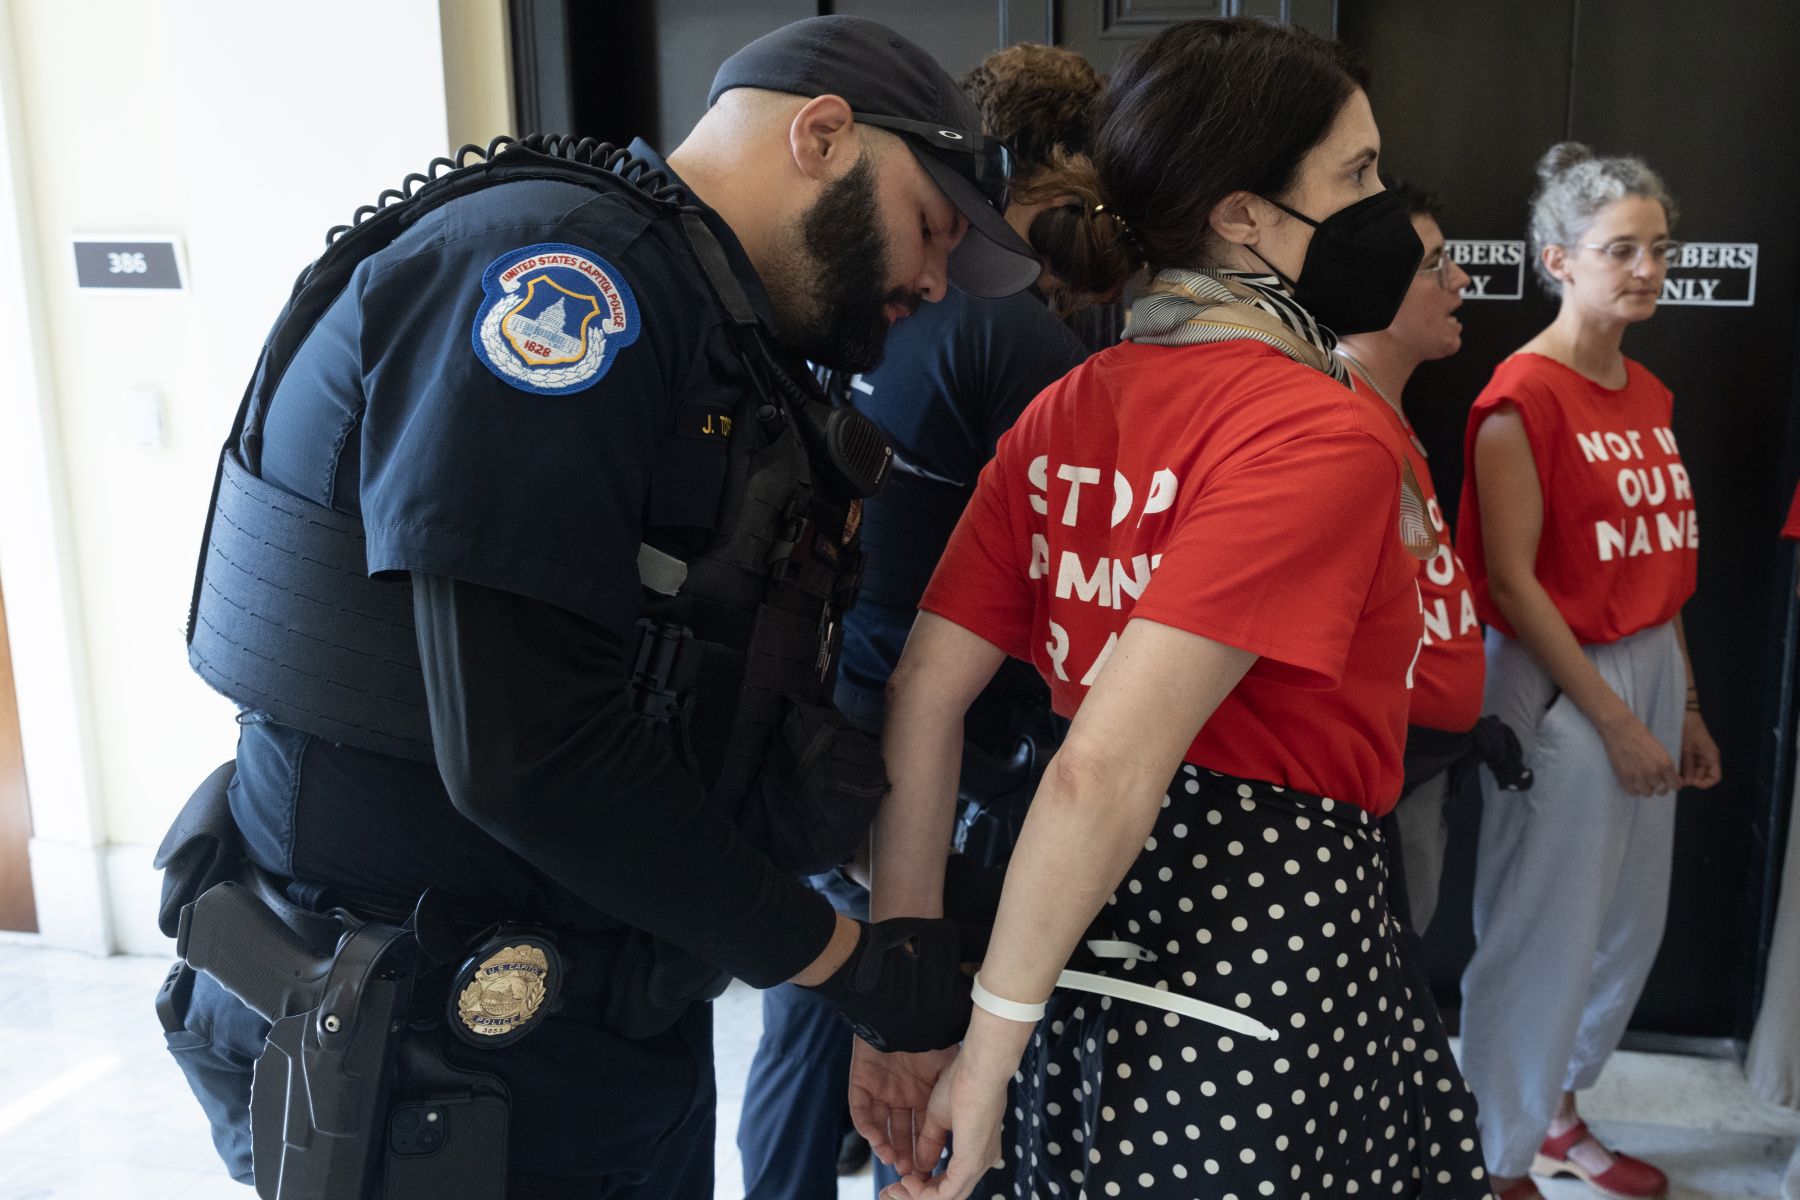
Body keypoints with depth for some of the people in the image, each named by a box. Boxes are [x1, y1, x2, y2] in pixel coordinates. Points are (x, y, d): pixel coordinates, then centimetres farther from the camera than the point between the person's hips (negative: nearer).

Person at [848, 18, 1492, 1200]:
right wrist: (991, 1053, -17)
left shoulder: (1066, 410, 3)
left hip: (1099, 923, 7)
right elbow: (1107, 769, -26)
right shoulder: (1326, 436, -18)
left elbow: (924, 695, -1)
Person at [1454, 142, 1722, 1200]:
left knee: (1630, 925, 16)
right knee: (1541, 933, 1)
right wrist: (1612, 716, -16)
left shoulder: (1649, 395, 11)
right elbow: (1512, 580, -17)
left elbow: (1660, 566, 14)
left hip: (1651, 671, 8)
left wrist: (1686, 705, 14)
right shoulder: (1523, 396, -13)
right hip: (1561, 683, -8)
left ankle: (1559, 1115, 36)